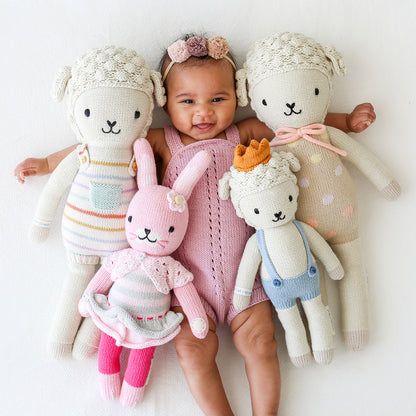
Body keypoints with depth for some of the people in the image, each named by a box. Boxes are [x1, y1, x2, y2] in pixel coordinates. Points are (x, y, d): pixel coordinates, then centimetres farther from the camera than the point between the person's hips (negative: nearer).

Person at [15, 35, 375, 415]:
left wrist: (345, 121, 10)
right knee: (193, 349, -6)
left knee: (259, 343, 0)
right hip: (188, 276, -1)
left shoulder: (242, 135, 2)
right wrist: (47, 163, 7)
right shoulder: (162, 143, -2)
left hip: (243, 271, 1)